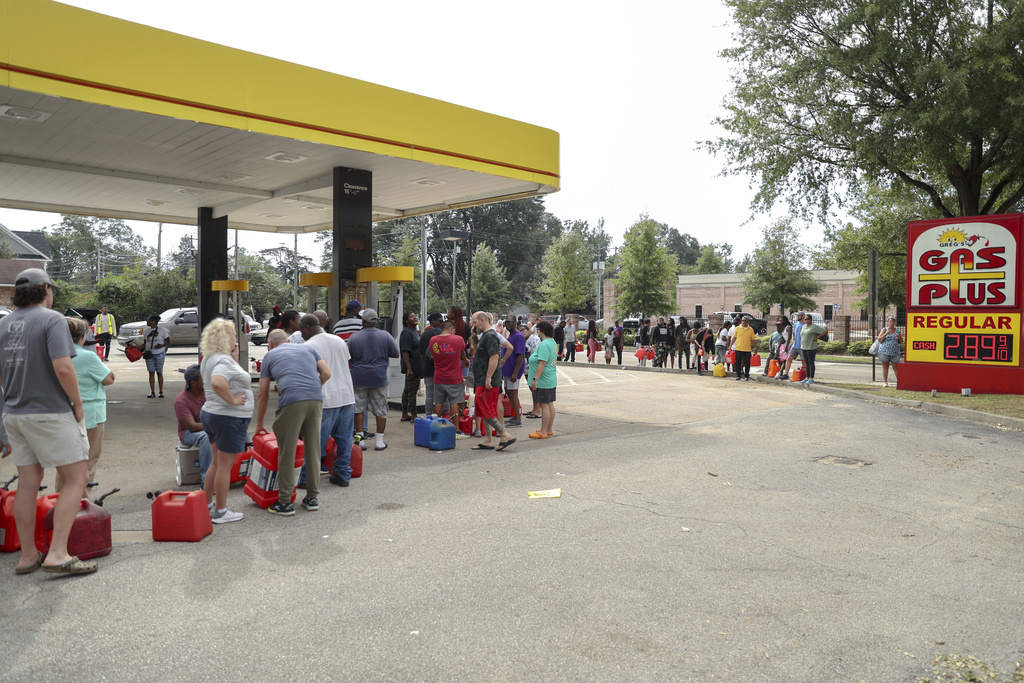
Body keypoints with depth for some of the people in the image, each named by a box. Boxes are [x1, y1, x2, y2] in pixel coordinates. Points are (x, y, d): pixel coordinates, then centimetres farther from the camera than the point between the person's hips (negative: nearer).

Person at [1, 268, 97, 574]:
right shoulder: (52, 319, -12)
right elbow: (63, 368, -22)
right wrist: (78, 404, -11)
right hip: (50, 413, -7)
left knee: (28, 483, 13)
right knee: (76, 479, 0)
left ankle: (28, 555, 21)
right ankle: (57, 554, -6)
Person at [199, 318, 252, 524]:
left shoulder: (210, 358, 11)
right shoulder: (224, 361, -21)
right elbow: (217, 382, -40)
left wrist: (235, 357, 11)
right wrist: (232, 400, -26)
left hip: (211, 413, 10)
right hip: (230, 418, -10)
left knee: (217, 462, 20)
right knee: (225, 465, 1)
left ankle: (207, 505, 30)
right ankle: (221, 512, 10)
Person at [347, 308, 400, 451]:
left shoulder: (354, 337, -5)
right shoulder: (385, 335, -4)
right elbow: (395, 354, 3)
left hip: (359, 378, 0)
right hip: (379, 378, 0)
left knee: (358, 408, 9)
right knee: (381, 410, 7)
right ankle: (380, 441, 9)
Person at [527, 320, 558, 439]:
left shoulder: (544, 345, -20)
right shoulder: (552, 342, 12)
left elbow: (542, 363, -25)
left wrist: (535, 379, -24)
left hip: (543, 380, -10)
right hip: (551, 379, 10)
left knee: (544, 405, -5)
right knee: (550, 404, 14)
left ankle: (543, 432, 1)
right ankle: (549, 429, 24)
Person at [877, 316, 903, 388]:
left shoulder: (897, 331, 12)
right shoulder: (884, 330, 5)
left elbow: (901, 342, 16)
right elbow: (879, 340, -4)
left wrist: (899, 338, -6)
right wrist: (886, 333, -15)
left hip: (895, 352, 1)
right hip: (884, 351, -1)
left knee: (895, 367, -2)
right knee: (885, 366, 3)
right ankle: (886, 382, 8)